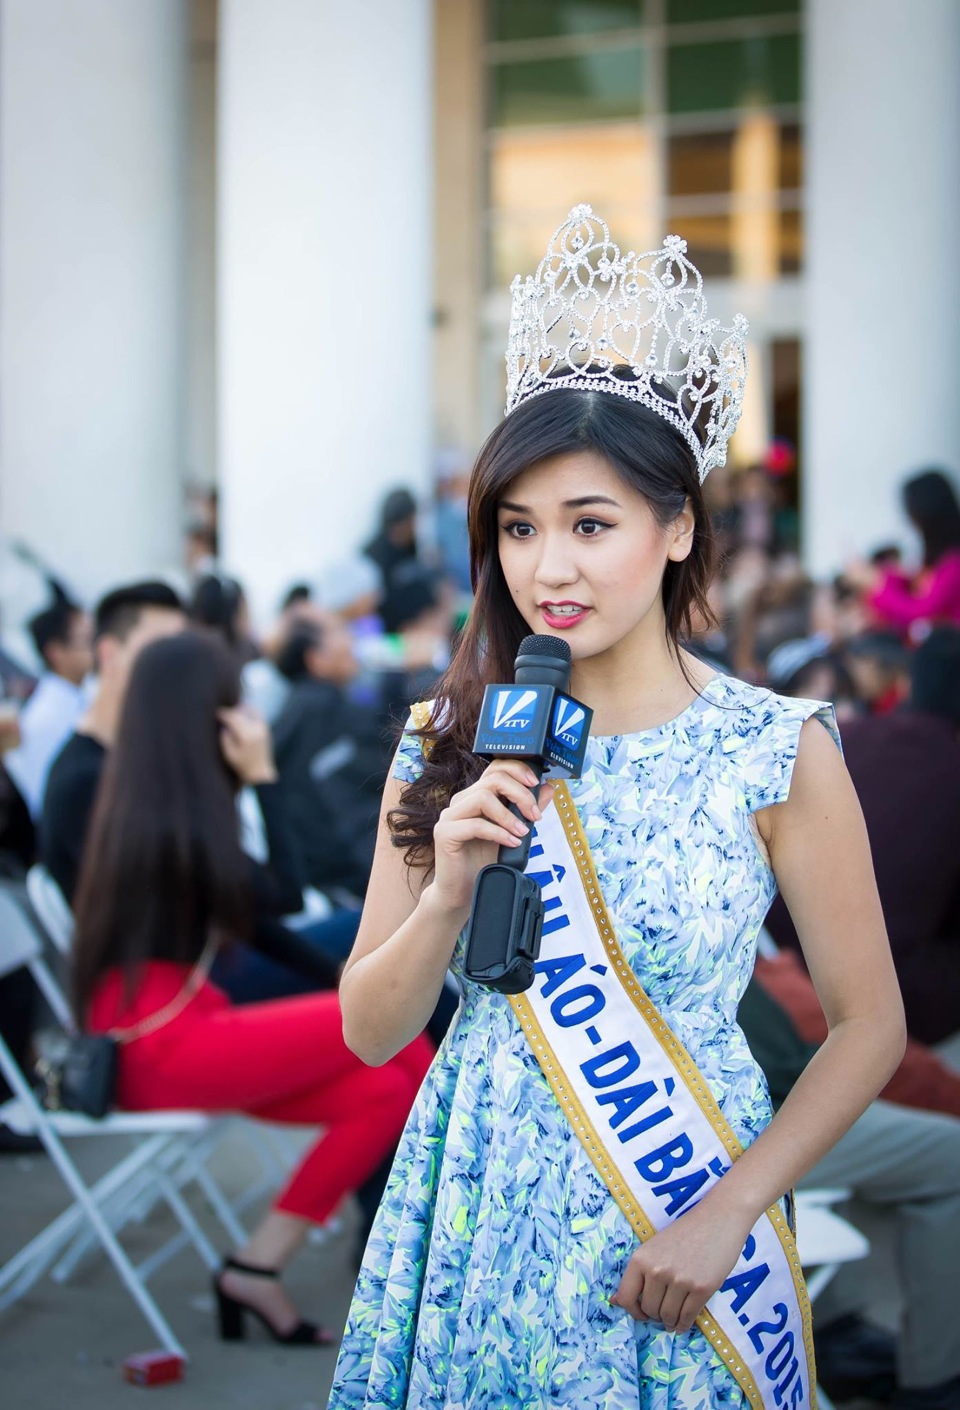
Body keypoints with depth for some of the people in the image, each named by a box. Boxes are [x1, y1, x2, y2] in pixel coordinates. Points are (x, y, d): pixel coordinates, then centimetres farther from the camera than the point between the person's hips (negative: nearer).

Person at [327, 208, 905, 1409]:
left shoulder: (780, 753, -9)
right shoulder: (446, 744, -2)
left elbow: (868, 1025, -4)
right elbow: (370, 1032, 1)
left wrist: (726, 1214, -12)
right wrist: (451, 891, -17)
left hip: (678, 1222, -2)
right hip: (480, 1218, 2)